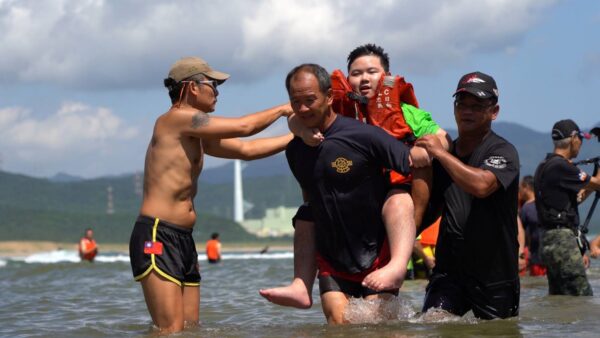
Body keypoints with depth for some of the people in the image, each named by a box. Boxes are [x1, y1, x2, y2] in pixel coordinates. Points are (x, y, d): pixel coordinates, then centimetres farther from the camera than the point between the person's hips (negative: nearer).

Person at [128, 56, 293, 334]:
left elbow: (246, 149, 24)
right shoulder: (176, 119, -8)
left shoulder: (196, 134, 20)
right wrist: (282, 110, 8)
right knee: (171, 332, -17)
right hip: (156, 237, -10)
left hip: (184, 239, 10)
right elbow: (243, 127, -9)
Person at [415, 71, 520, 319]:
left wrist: (440, 153, -20)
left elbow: (481, 185, -29)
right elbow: (431, 210, 22)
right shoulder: (445, 157, 12)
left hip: (495, 273, -4)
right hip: (449, 269, 4)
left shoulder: (503, 152, -8)